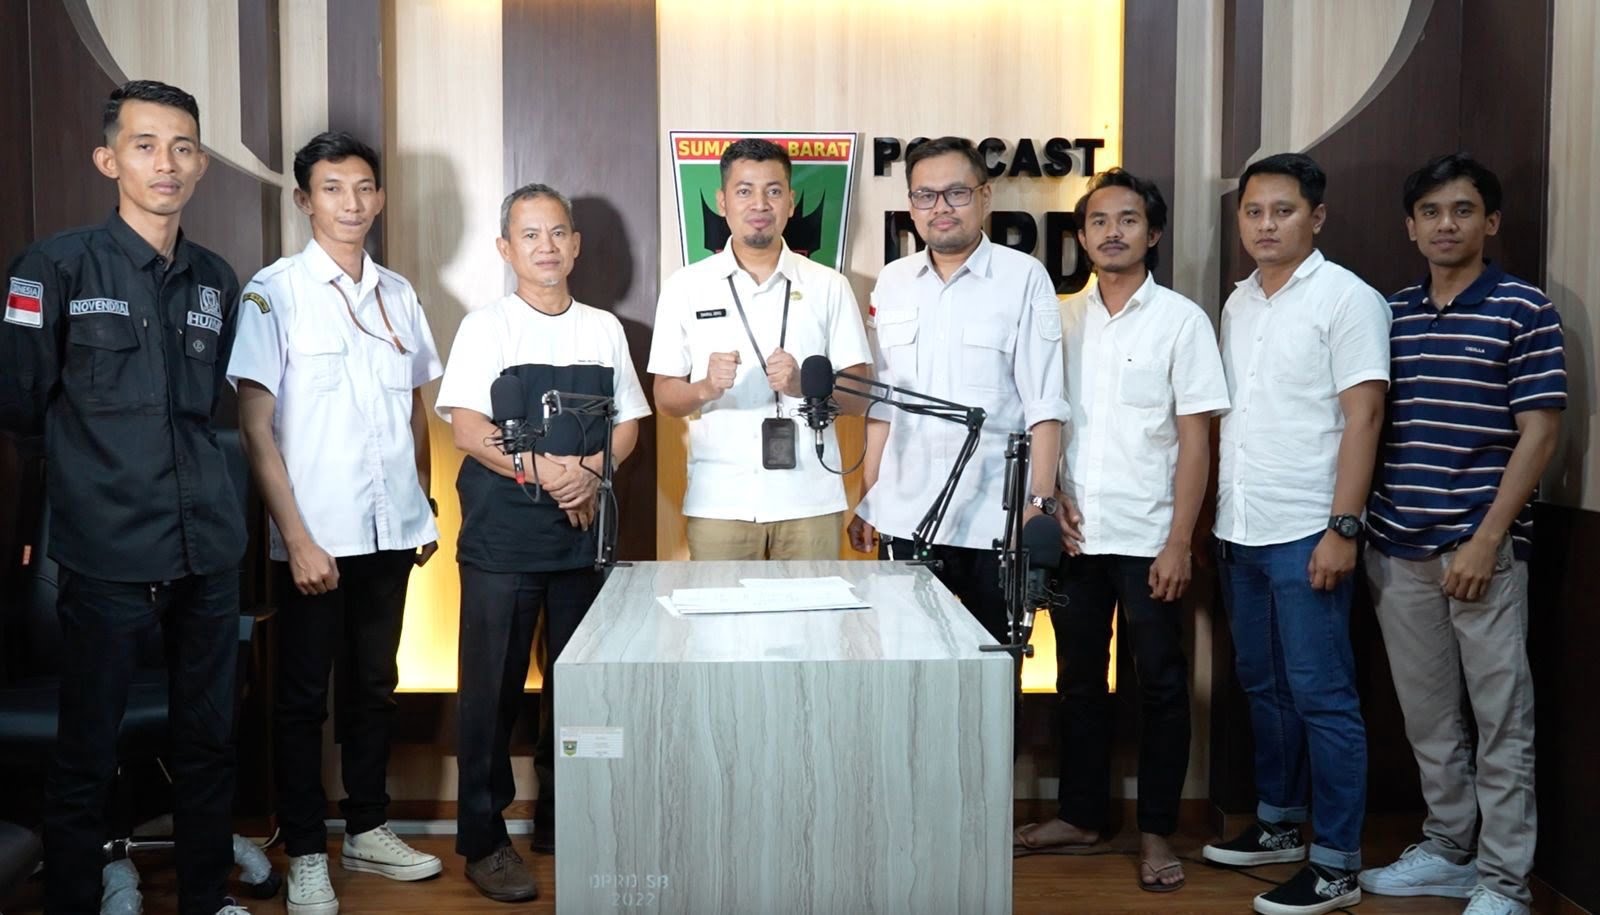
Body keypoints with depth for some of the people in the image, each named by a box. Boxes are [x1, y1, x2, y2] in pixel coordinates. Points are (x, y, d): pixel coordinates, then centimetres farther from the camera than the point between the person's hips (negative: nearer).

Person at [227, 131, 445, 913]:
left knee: (374, 685, 15)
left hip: (390, 529, 5)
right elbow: (255, 426, -9)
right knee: (304, 695, 7)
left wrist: (423, 509, 12)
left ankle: (367, 830, 30)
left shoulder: (398, 293, 8)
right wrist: (297, 537, -13)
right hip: (315, 534, -4)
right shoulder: (274, 291, -7)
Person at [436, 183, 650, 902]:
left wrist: (592, 471, -10)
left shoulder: (605, 329, 9)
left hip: (582, 534, 4)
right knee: (493, 688, 1)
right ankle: (483, 840, 12)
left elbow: (627, 423, 10)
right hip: (501, 538, -3)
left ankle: (563, 823, 24)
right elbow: (466, 428, -9)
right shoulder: (486, 326, -1)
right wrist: (543, 470, -19)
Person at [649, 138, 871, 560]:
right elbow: (665, 398, 6)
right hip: (718, 502, 0)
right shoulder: (684, 286, 4)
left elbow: (857, 396, 3)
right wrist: (705, 388, -15)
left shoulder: (829, 286, 5)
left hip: (810, 501, 0)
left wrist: (802, 385, -16)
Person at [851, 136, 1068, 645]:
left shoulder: (1023, 278, -2)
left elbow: (1043, 405, -5)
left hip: (995, 521, -3)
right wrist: (867, 500, 11)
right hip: (904, 517, 4)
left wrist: (1040, 502, -11)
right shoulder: (893, 283, 11)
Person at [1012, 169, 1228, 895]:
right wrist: (1052, 499, -4)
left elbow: (1195, 440, -6)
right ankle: (1082, 815, 26)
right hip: (1075, 535, 4)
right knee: (1079, 679, 12)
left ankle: (1156, 831, 18)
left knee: (1160, 685, 5)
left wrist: (1179, 543, -11)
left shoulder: (1181, 319, -3)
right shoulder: (1063, 319, 8)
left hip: (1146, 539, -3)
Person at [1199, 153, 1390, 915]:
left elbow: (1362, 417, -11)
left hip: (1306, 533, -7)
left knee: (1321, 697, -2)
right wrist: (1217, 514, 13)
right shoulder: (1238, 302, 13)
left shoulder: (1347, 299, -6)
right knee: (1263, 687, 16)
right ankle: (1277, 824, 30)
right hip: (1241, 532, 7)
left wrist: (1342, 526, -17)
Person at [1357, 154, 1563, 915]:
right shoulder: (1390, 315, 10)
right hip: (1397, 548, 5)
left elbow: (1539, 433, -8)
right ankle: (1448, 849, 28)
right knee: (1428, 716, 14)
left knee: (1501, 720, 4)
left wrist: (1486, 539, -14)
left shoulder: (1522, 309, -4)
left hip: (1483, 547, -5)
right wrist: (1358, 527, 6)